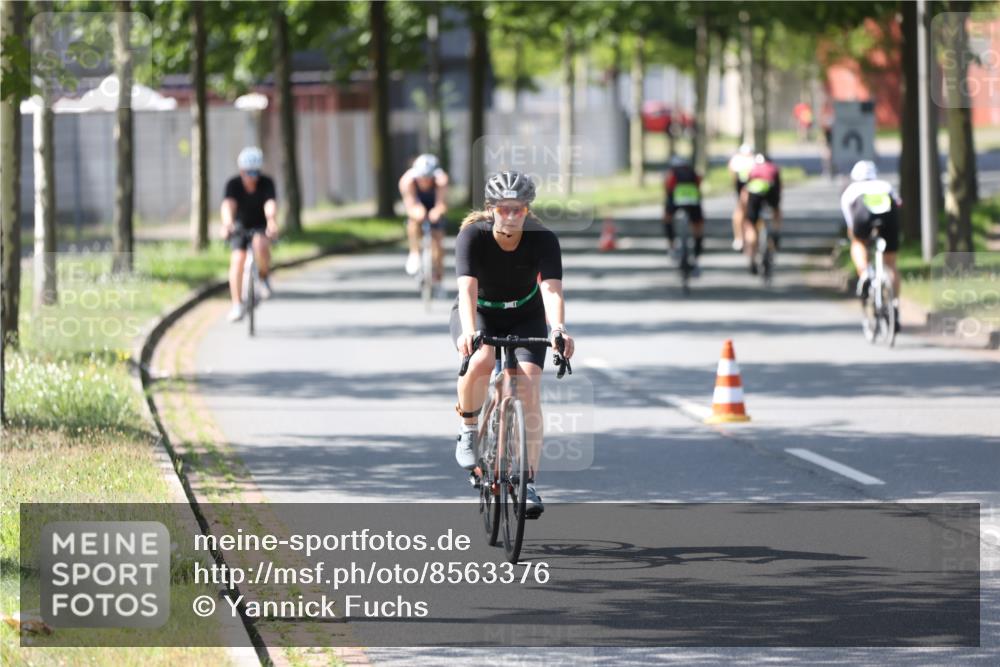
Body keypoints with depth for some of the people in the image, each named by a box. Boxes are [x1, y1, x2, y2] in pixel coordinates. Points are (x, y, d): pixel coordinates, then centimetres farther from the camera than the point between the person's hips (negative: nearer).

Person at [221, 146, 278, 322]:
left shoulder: (266, 183, -19)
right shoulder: (233, 184, -18)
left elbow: (270, 205, -36)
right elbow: (228, 205, -36)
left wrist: (272, 222, -58)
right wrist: (227, 223, -57)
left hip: (261, 228, -1)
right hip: (240, 228, 1)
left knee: (260, 244, -35)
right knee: (237, 259, -21)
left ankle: (265, 277, -6)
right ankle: (237, 305, -13)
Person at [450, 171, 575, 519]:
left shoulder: (543, 240, -23)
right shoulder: (472, 236, -25)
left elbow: (551, 289, -36)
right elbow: (468, 288, -37)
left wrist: (558, 329, -55)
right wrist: (468, 332, -54)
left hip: (525, 318, 1)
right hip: (479, 315, -1)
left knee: (529, 392, -18)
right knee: (480, 361, -34)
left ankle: (528, 482, -11)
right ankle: (468, 428, -7)